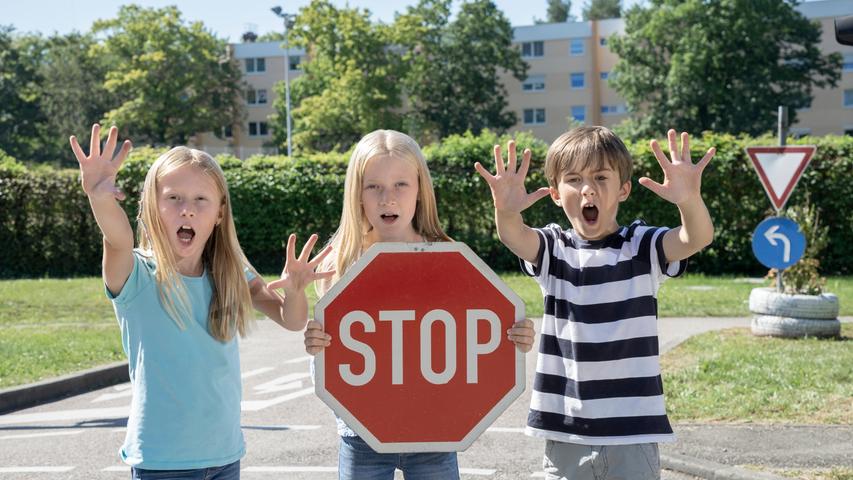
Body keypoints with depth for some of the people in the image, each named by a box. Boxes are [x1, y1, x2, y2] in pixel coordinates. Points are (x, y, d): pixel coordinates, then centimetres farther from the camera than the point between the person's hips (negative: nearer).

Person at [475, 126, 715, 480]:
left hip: (633, 431, -1)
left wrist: (689, 199, -42)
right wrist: (506, 211, -43)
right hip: (565, 431, 1)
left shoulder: (641, 247, 0)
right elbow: (515, 238, -18)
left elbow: (697, 238, -18)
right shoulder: (553, 249, 3)